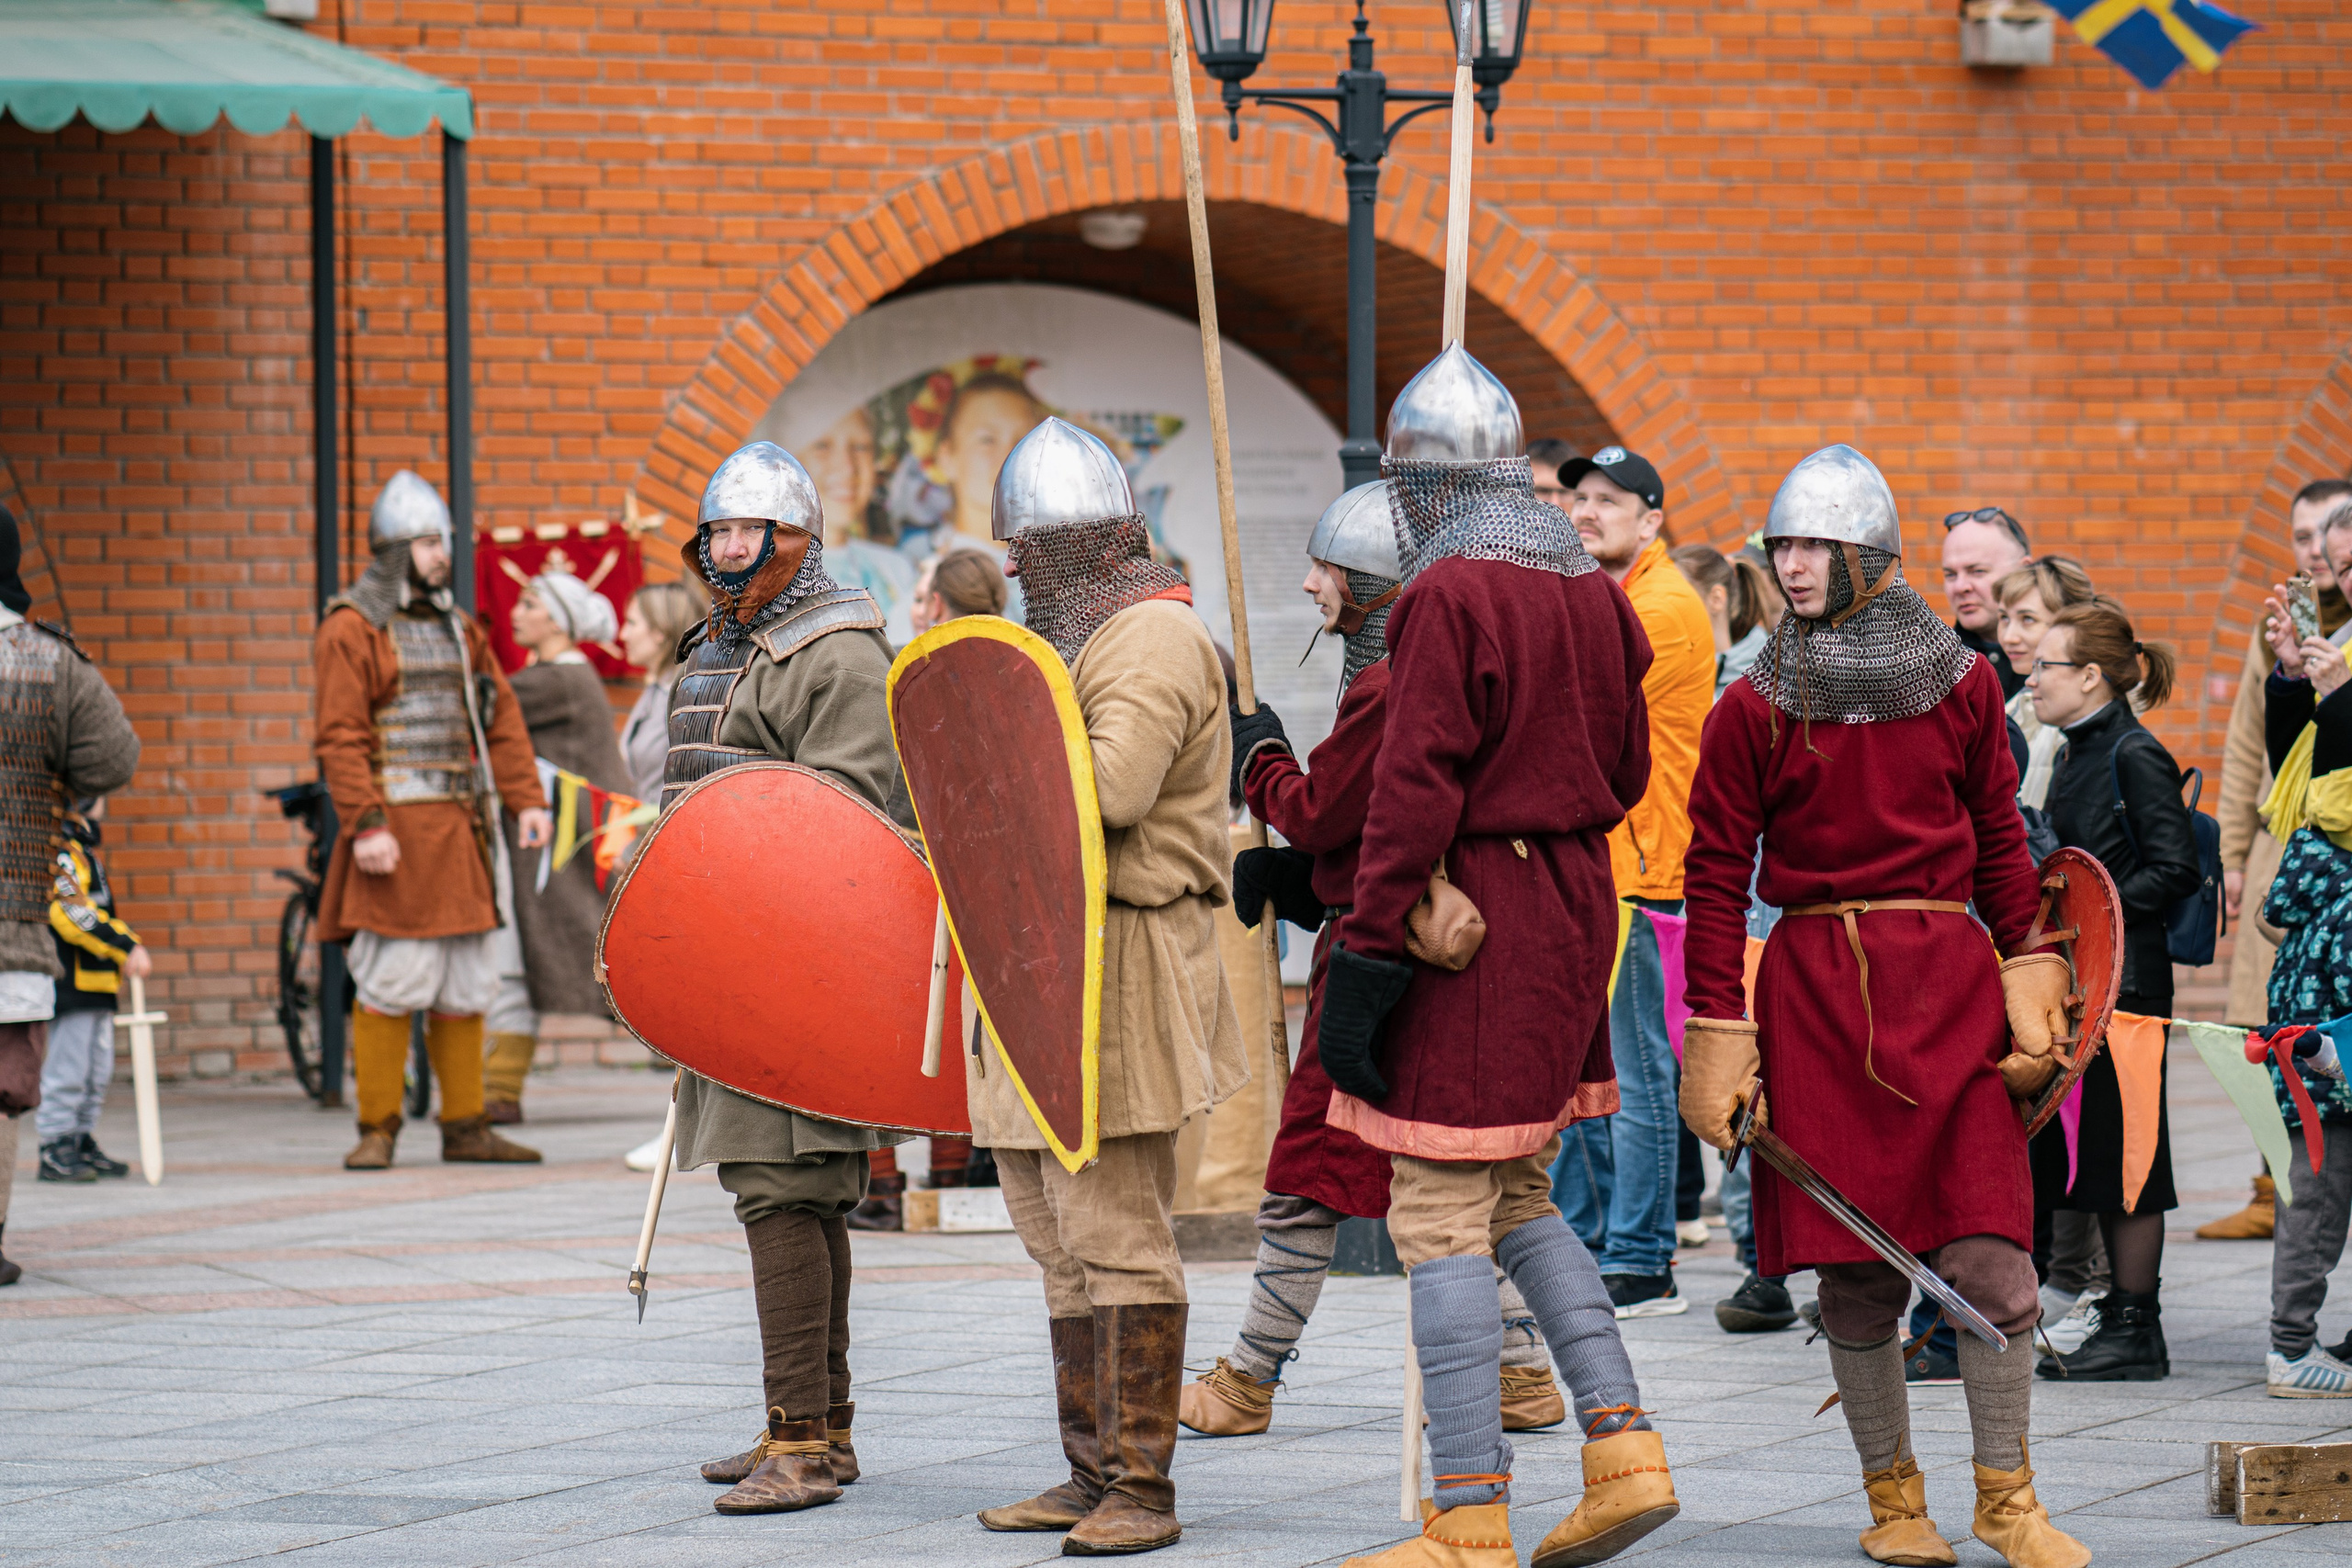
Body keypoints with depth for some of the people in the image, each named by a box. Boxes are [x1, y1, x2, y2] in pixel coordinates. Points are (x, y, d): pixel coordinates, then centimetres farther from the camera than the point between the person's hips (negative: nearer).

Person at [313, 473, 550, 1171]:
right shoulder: (352, 630, -5)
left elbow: (500, 717, 16)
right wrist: (365, 825, -20)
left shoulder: (458, 628, 16)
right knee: (390, 982, -8)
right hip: (394, 831, -7)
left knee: (467, 981, 8)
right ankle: (377, 1131, -2)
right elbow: (339, 738, -12)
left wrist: (527, 799, 6)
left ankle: (466, 1126, 14)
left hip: (458, 827, 7)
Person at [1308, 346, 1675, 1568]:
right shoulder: (1590, 589, 9)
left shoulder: (1451, 597, -14)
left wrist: (1362, 962, -17)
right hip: (1578, 902, 8)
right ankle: (1623, 1451, 10)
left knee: (1440, 1214, -4)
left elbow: (1415, 792, -19)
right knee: (1519, 1197, 19)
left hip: (1473, 914, -8)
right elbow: (1626, 769, 17)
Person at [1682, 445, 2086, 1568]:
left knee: (1989, 1256, -7)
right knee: (1857, 1273, 1)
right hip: (1815, 992, 0)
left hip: (1949, 980, 0)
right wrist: (1718, 1042, -2)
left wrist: (2030, 993, 7)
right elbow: (1718, 878, 4)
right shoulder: (1755, 708, 3)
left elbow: (2001, 846, 13)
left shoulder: (1961, 686, 7)